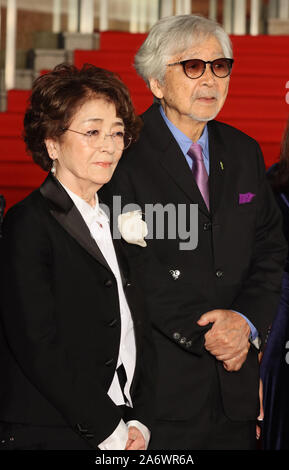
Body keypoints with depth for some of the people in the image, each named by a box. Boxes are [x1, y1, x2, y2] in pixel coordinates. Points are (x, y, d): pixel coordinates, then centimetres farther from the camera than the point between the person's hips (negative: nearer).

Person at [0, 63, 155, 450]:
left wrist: (139, 424, -1)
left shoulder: (115, 223, 14)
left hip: (121, 431, 6)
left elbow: (139, 333, 12)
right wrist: (110, 433, -13)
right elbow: (38, 345, -15)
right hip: (51, 436, -6)